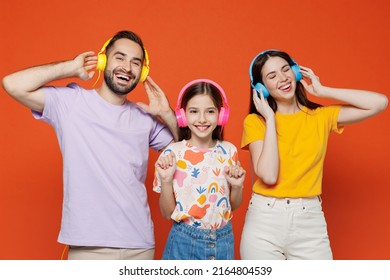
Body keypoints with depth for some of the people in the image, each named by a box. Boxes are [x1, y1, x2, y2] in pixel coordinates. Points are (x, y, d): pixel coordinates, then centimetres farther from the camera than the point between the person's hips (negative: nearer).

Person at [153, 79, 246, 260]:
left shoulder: (229, 151, -1)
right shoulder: (173, 153, -10)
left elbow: (233, 206, 9)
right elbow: (167, 213, -6)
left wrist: (237, 186, -10)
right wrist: (166, 180, -20)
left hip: (224, 240, 3)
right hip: (185, 241, -3)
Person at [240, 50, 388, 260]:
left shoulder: (320, 117, 4)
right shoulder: (254, 121, -3)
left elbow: (379, 103, -6)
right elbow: (268, 175, -15)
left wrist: (322, 91, -3)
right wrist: (270, 119, -10)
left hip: (310, 221, 2)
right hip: (265, 220, -1)